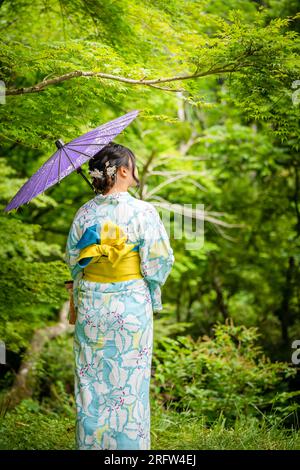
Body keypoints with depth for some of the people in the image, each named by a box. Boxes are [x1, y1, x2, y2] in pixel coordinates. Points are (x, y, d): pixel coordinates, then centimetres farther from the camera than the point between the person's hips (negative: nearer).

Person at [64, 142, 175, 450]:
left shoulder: (85, 212, -2)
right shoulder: (143, 212, -13)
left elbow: (71, 259, 6)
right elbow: (158, 263, -11)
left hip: (90, 306, 3)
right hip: (131, 307, -3)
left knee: (91, 381, 12)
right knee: (129, 383, 7)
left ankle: (91, 442, 21)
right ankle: (128, 442, 14)